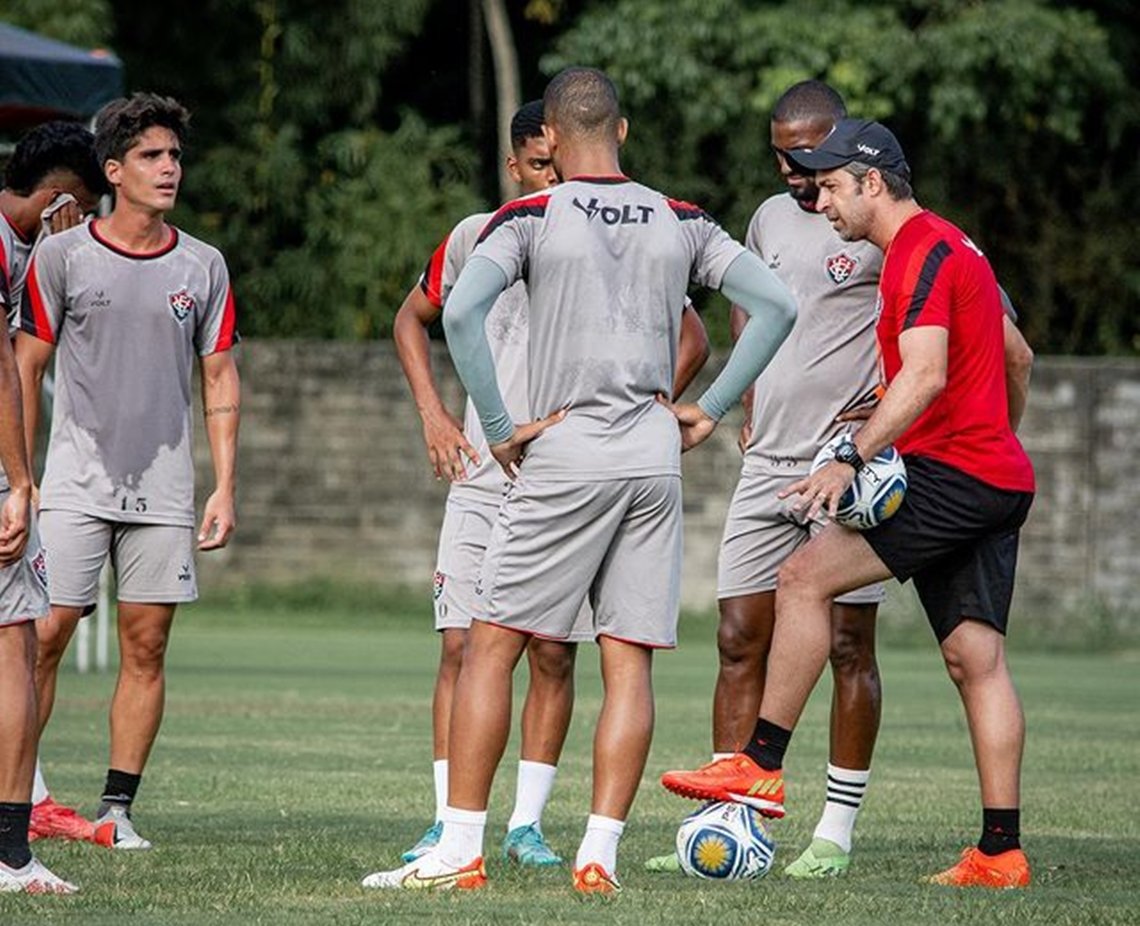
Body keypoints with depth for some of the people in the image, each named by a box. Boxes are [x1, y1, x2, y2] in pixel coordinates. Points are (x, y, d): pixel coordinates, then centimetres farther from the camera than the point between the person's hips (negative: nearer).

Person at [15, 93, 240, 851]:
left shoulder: (203, 266, 7)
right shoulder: (62, 257, 0)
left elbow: (220, 379, 10)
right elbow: (26, 368, 3)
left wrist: (226, 487, 3)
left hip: (164, 491, 2)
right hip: (75, 483, -2)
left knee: (146, 647, 1)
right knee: (43, 636, -8)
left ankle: (117, 809, 6)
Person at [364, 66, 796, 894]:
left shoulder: (532, 218, -3)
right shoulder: (681, 223, 9)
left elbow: (461, 311, -17)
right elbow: (776, 306, 7)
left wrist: (501, 426, -9)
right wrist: (709, 411, 9)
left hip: (566, 450, -4)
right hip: (656, 454, 4)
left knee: (491, 649, 2)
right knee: (630, 663, 5)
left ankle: (459, 851, -2)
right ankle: (601, 852, -1)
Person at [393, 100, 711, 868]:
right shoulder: (478, 238, 5)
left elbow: (691, 340, 11)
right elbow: (412, 319, 20)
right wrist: (433, 416, 9)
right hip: (482, 477, 1)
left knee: (553, 654, -1)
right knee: (462, 646, -5)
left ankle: (527, 823, 6)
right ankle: (450, 821, -1)